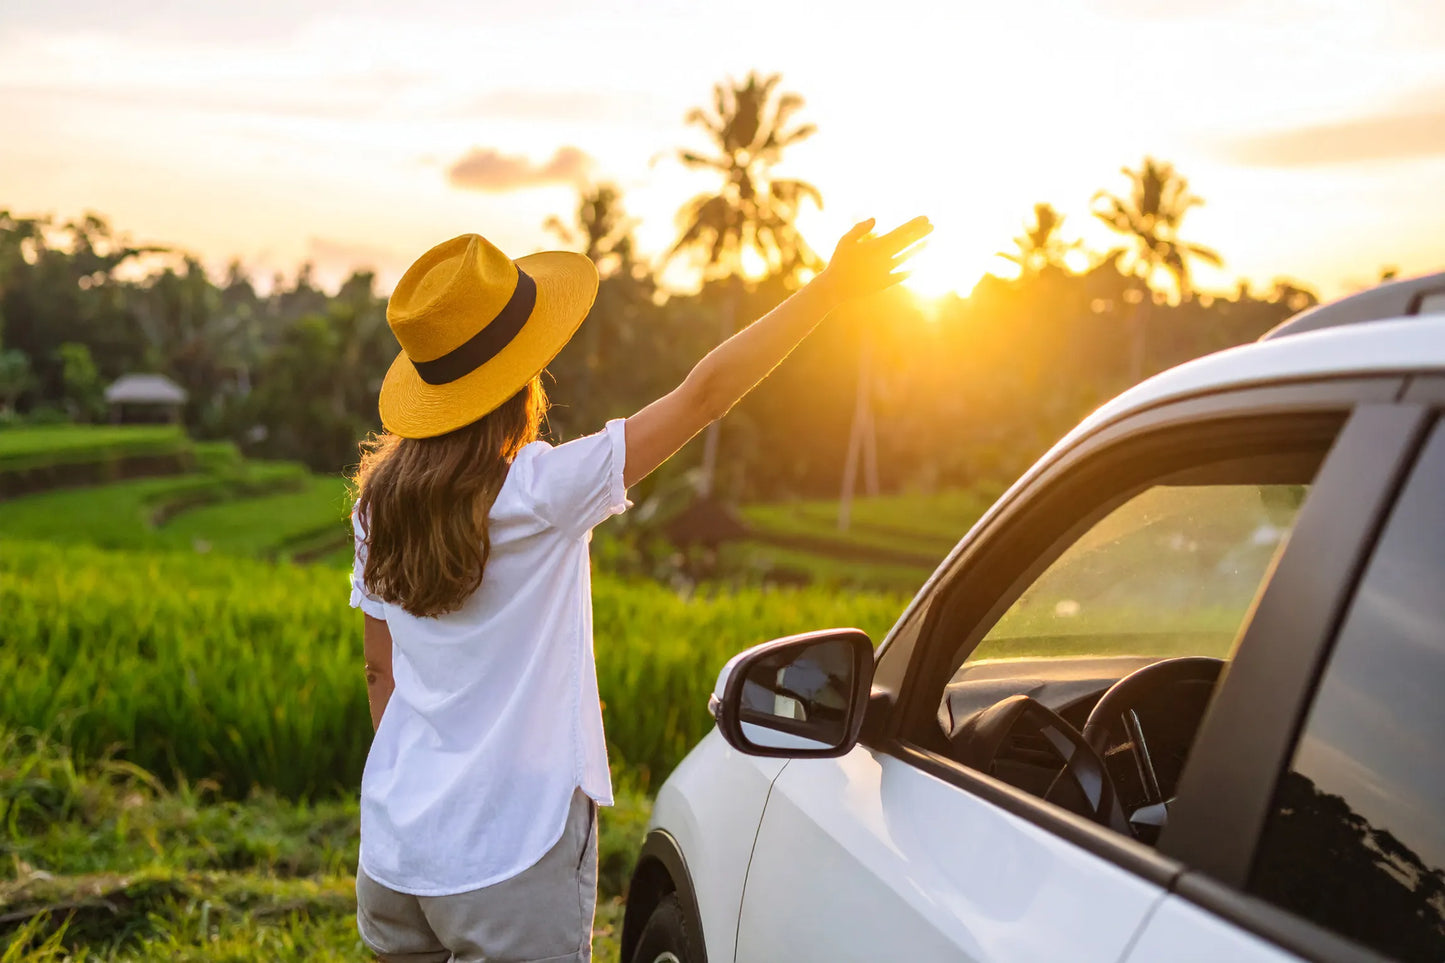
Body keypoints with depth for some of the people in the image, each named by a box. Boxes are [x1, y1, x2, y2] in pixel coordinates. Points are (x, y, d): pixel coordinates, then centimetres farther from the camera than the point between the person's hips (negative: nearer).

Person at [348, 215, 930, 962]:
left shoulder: (380, 502, 1)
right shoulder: (540, 493, -17)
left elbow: (380, 670, 9)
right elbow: (704, 394, -17)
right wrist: (831, 287, -11)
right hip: (509, 861, -6)